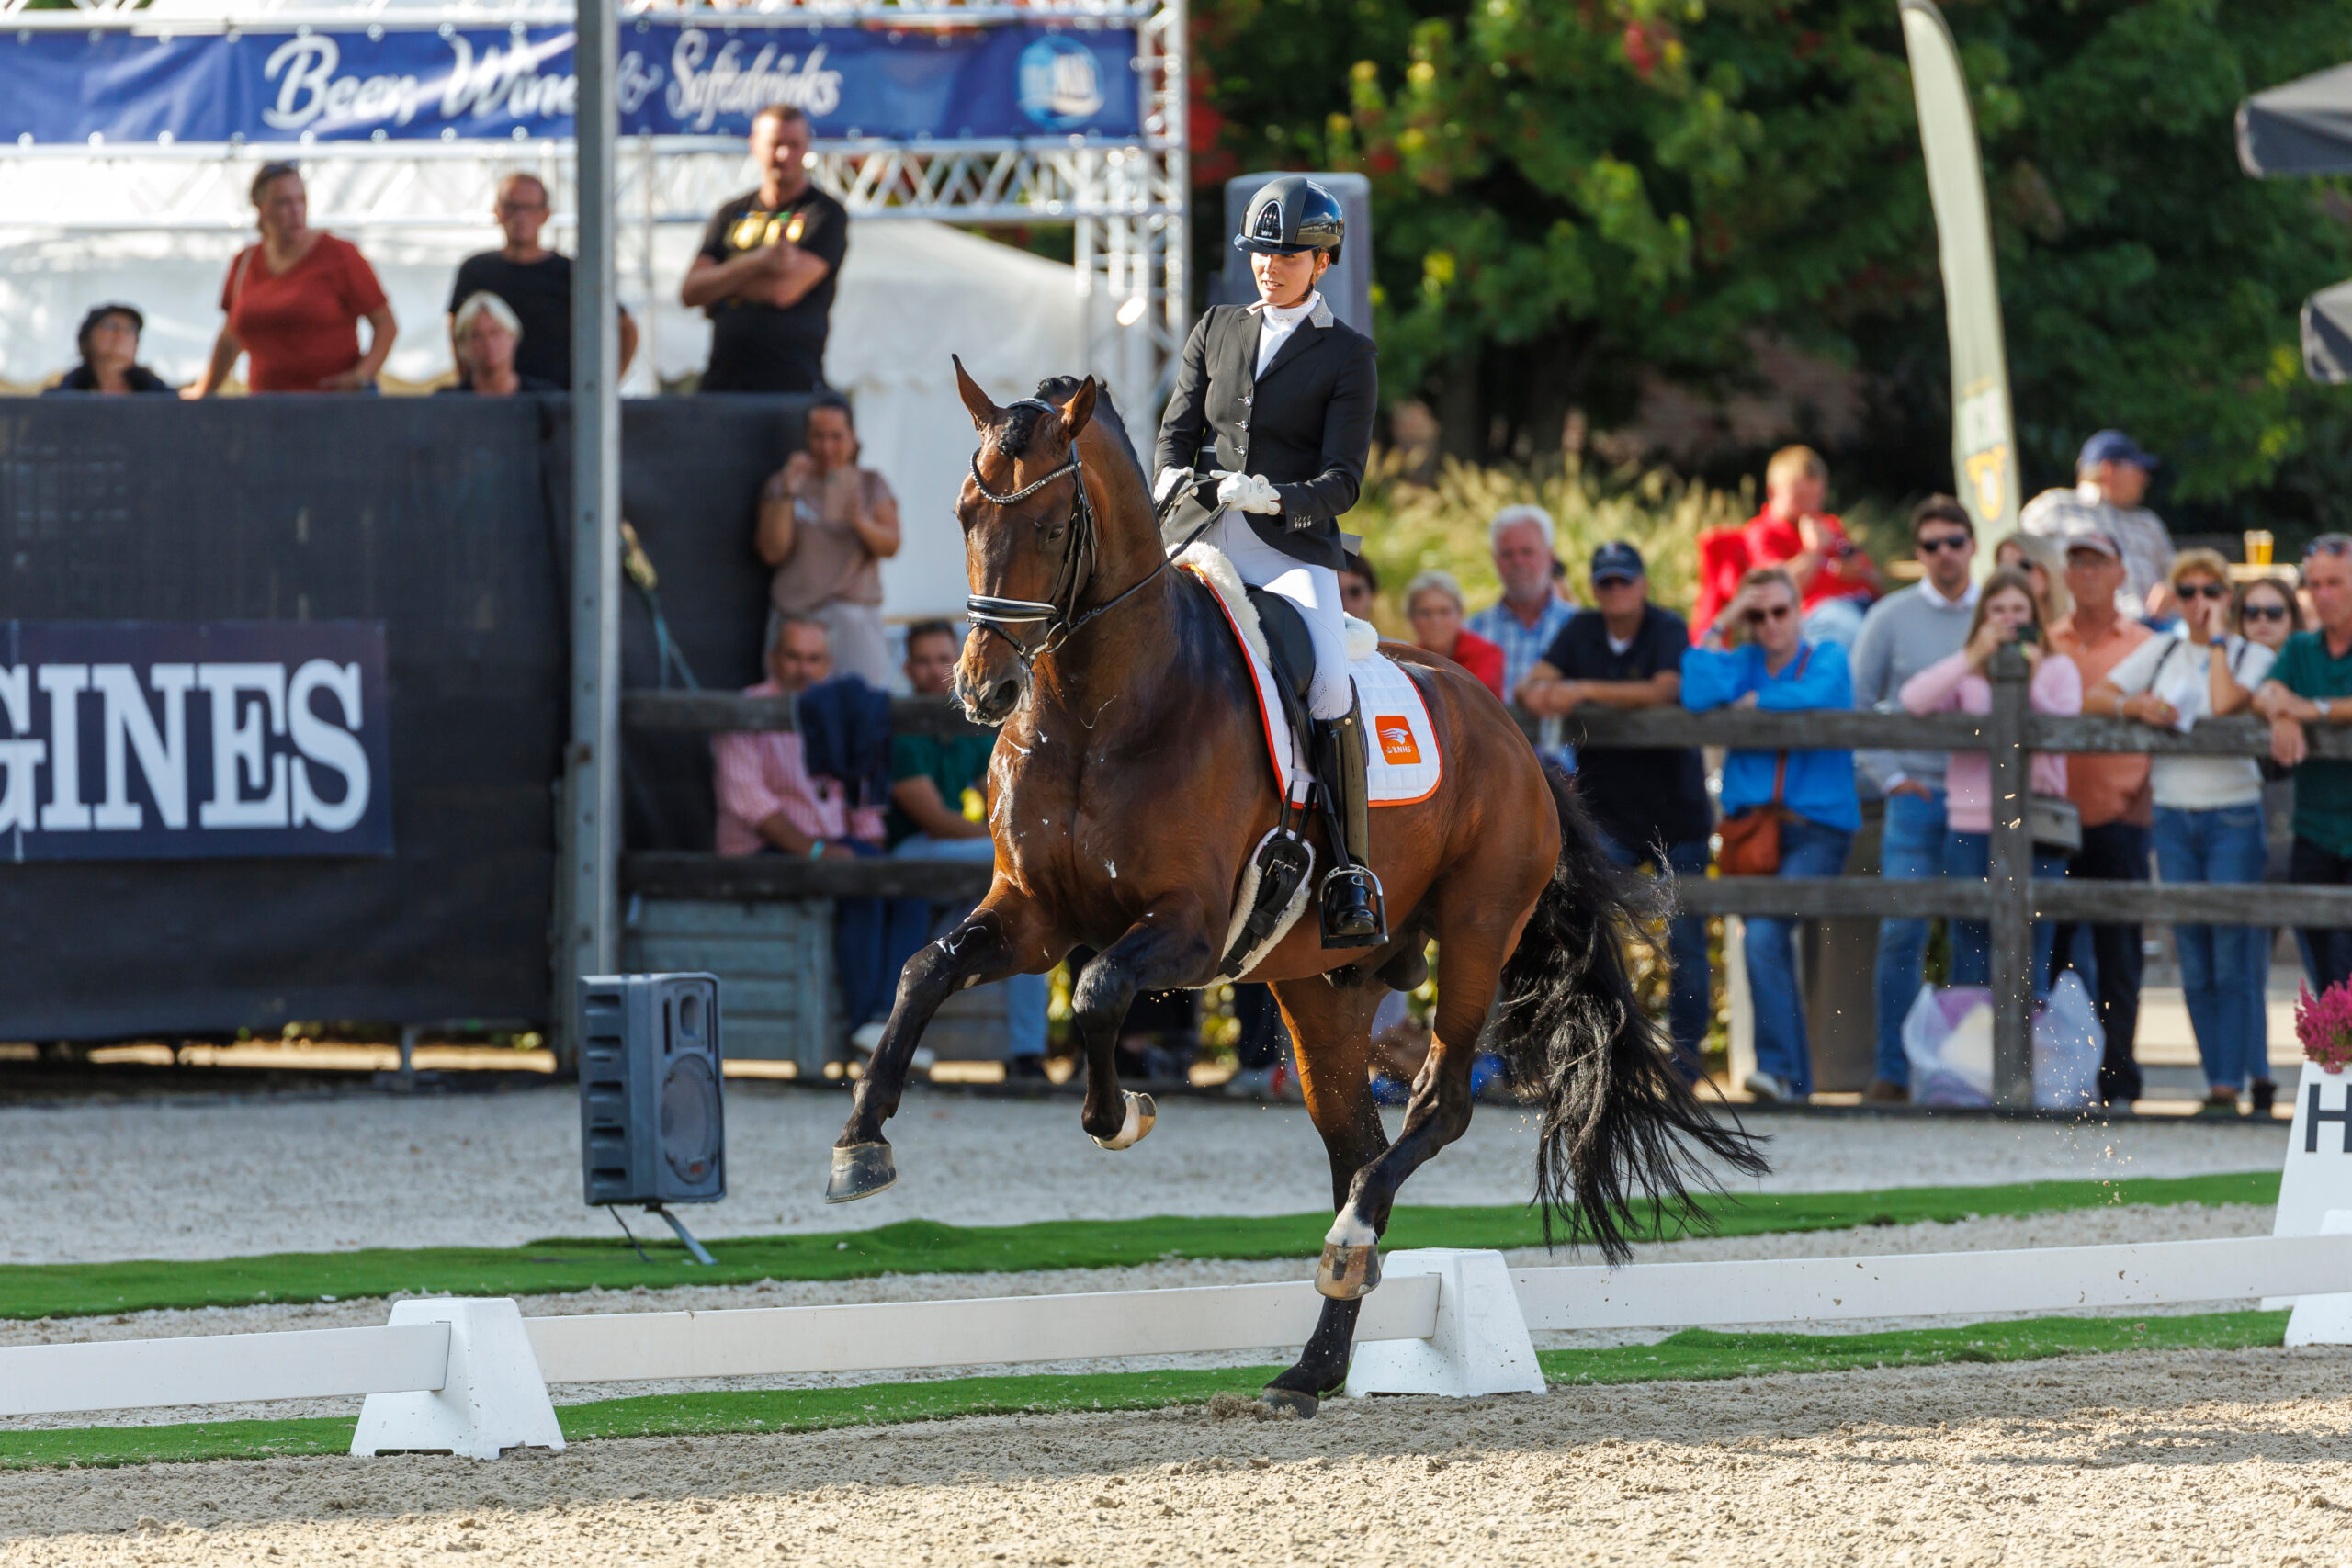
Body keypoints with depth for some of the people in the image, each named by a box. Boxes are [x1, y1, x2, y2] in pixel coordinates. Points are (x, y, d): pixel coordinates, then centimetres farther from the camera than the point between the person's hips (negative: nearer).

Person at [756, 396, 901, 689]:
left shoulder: (872, 486, 14)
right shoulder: (780, 485, 11)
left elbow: (891, 546, 1)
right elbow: (772, 552, 0)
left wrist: (861, 524, -20)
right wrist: (788, 494, -10)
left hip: (857, 613, 1)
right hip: (797, 617, -1)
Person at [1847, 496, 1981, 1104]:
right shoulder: (1892, 617, 5)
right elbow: (1857, 705, 7)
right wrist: (1888, 776, -2)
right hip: (1917, 796, -1)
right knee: (1902, 932, -8)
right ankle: (1893, 1069, -1)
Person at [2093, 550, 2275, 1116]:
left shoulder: (2252, 656, 2)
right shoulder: (2161, 651, 12)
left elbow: (2225, 703, -18)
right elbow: (2093, 698, 8)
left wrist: (2217, 638, -8)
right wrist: (2131, 705, -12)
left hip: (2234, 814, -4)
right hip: (2173, 815, 4)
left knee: (2234, 956, -8)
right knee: (2194, 962, 3)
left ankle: (2230, 1083, -6)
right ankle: (2253, 1071, 10)